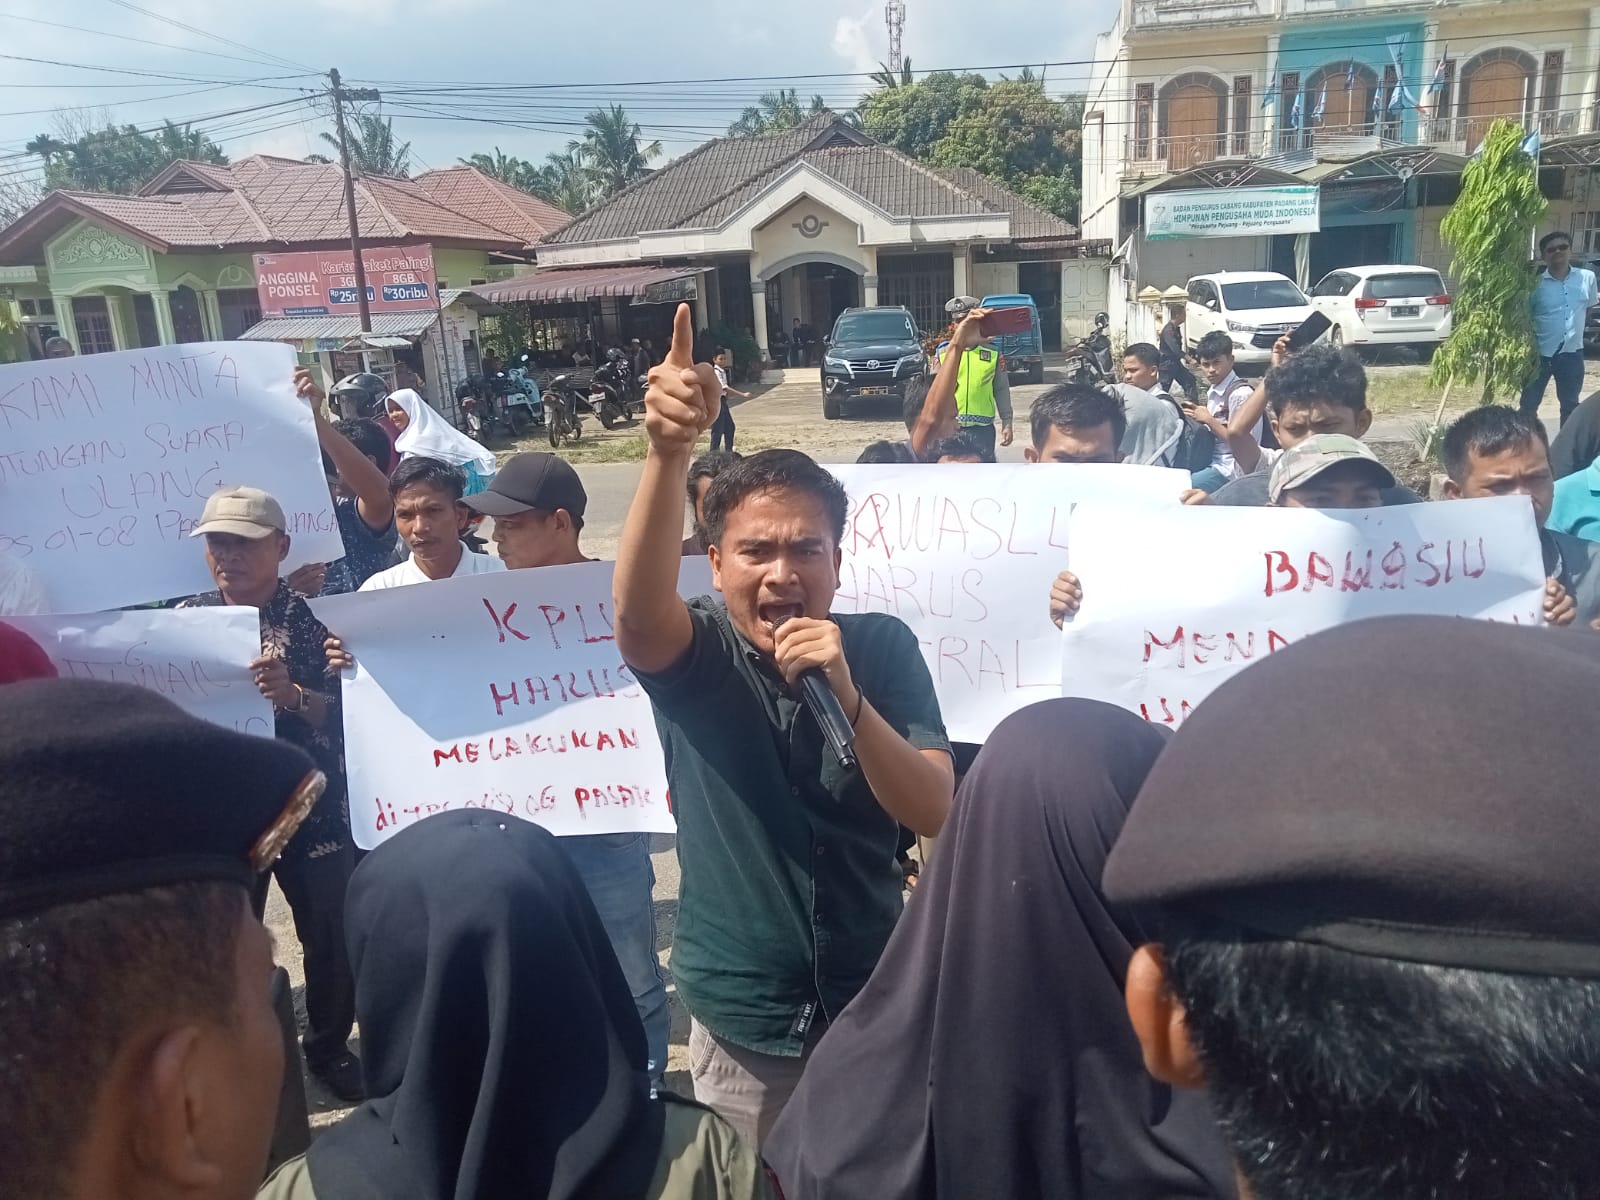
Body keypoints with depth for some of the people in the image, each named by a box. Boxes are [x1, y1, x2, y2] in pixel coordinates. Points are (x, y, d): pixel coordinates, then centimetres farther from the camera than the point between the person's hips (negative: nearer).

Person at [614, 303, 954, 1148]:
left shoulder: (883, 646, -10)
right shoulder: (690, 652, -13)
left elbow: (933, 813, -16)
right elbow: (636, 611, -36)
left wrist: (847, 696, -32)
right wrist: (668, 454, -52)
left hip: (872, 1003, 2)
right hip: (740, 1021, -1)